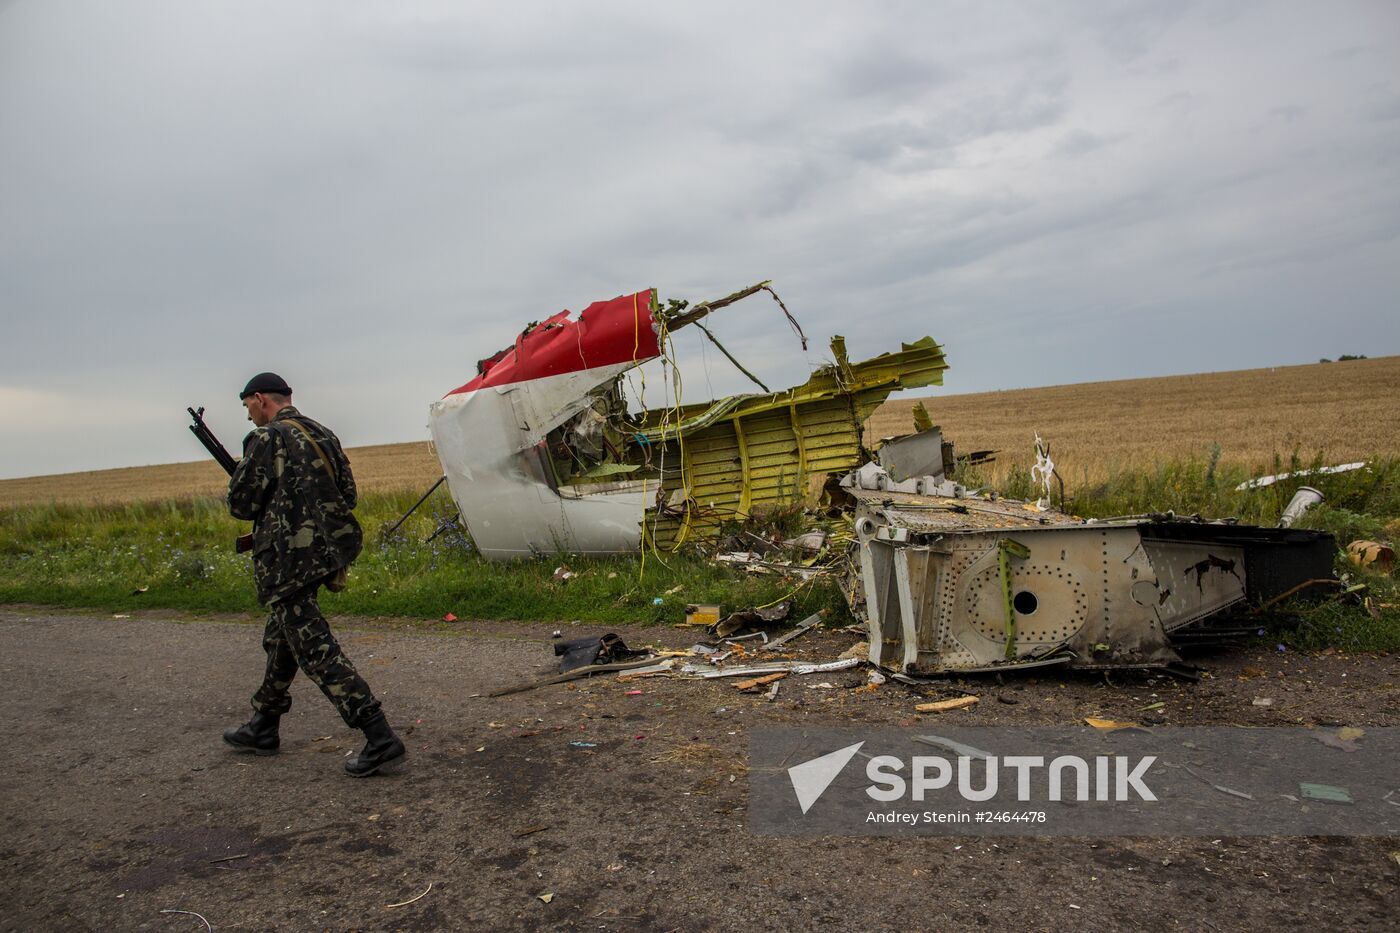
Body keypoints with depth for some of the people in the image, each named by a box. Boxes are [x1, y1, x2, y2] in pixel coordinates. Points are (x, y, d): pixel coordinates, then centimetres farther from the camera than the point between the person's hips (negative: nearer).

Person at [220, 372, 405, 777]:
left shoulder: (267, 439, -11)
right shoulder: (322, 434, 12)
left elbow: (241, 503, -10)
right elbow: (348, 494, 14)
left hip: (288, 561, -9)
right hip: (325, 552, 9)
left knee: (317, 651, -8)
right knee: (281, 639, 23)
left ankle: (380, 740, -14)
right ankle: (262, 727, 38)